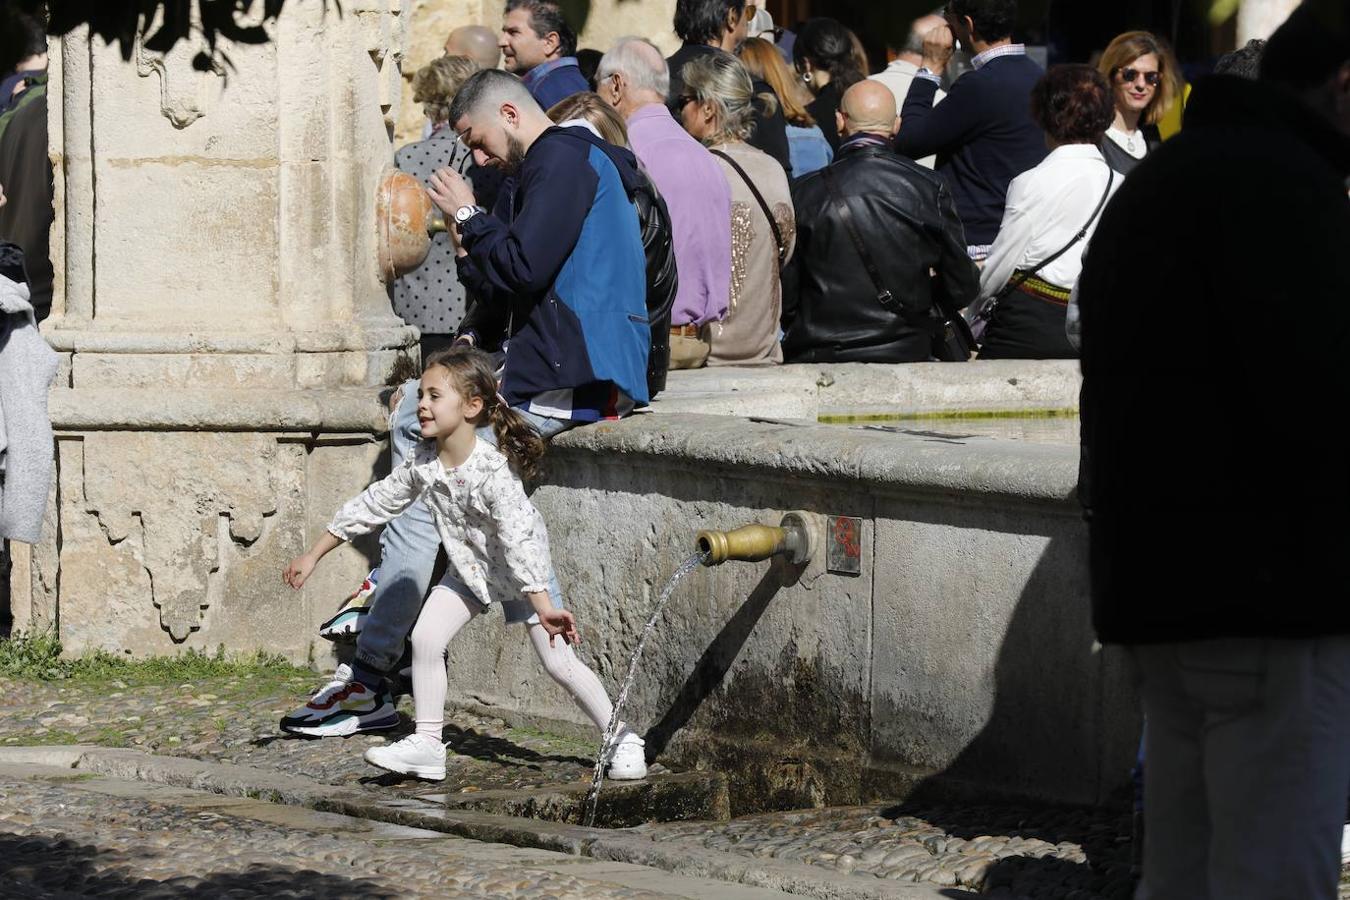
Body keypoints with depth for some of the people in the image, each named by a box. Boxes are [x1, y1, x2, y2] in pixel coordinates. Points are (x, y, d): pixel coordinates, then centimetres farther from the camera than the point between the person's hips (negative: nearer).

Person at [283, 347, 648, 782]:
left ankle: (622, 739, 7)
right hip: (468, 568, 6)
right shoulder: (423, 463, -13)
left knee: (559, 661, -8)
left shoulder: (493, 471, -33)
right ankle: (426, 746, -1)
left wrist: (543, 606, -46)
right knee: (425, 637, -9)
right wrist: (312, 556, 3)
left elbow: (519, 539, -39)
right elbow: (373, 505, -2)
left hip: (523, 572, -6)